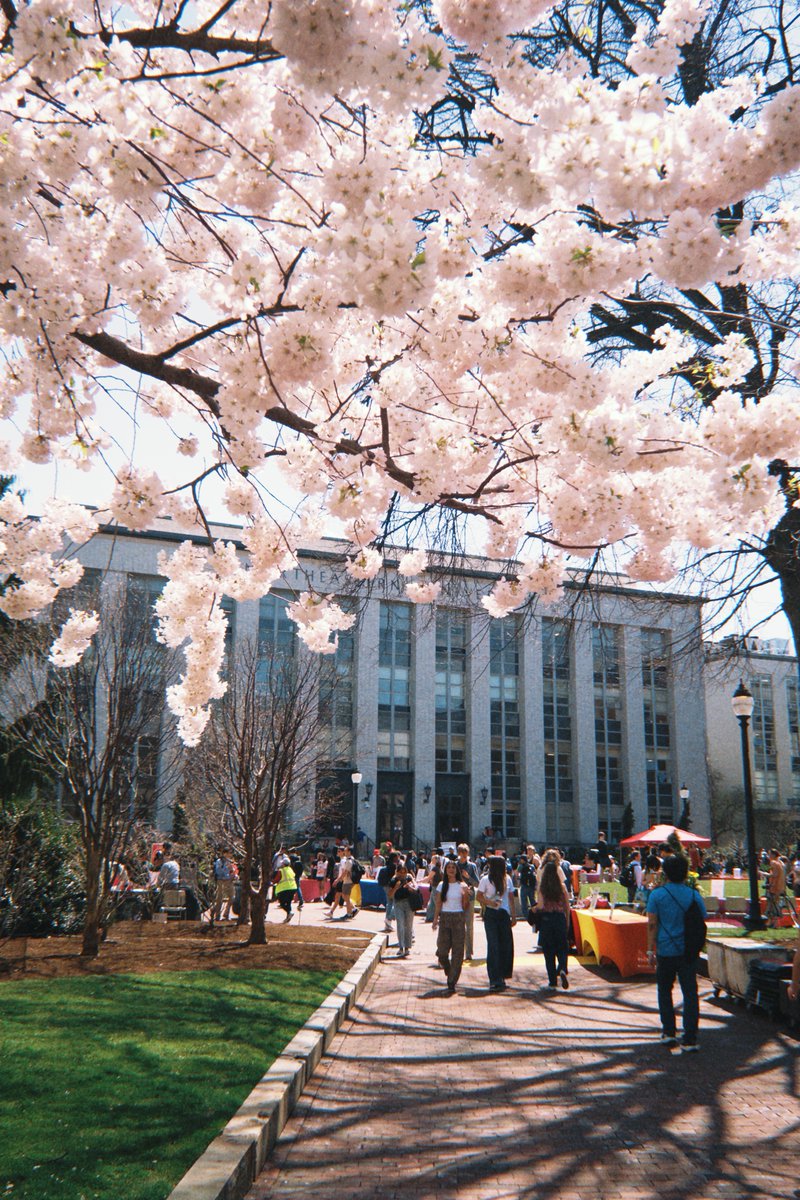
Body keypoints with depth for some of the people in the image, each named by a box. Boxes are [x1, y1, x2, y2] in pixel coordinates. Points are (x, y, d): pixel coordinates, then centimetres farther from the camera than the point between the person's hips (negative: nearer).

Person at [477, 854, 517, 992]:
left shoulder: (507, 879, 10)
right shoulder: (486, 880, -3)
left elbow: (511, 898, 14)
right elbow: (479, 897, -2)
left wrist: (513, 916, 11)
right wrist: (489, 902, -20)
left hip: (504, 914, 4)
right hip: (491, 915, -4)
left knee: (506, 945, 3)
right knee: (494, 946, -7)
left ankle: (502, 976, 19)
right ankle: (495, 980, -3)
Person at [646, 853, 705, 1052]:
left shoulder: (657, 894, -7)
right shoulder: (694, 895, -1)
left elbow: (652, 924, -8)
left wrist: (651, 949, -2)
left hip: (665, 951, -1)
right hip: (689, 951, 1)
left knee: (664, 990, 16)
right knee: (690, 992, 3)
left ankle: (669, 1031, 17)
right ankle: (689, 1039, 0)